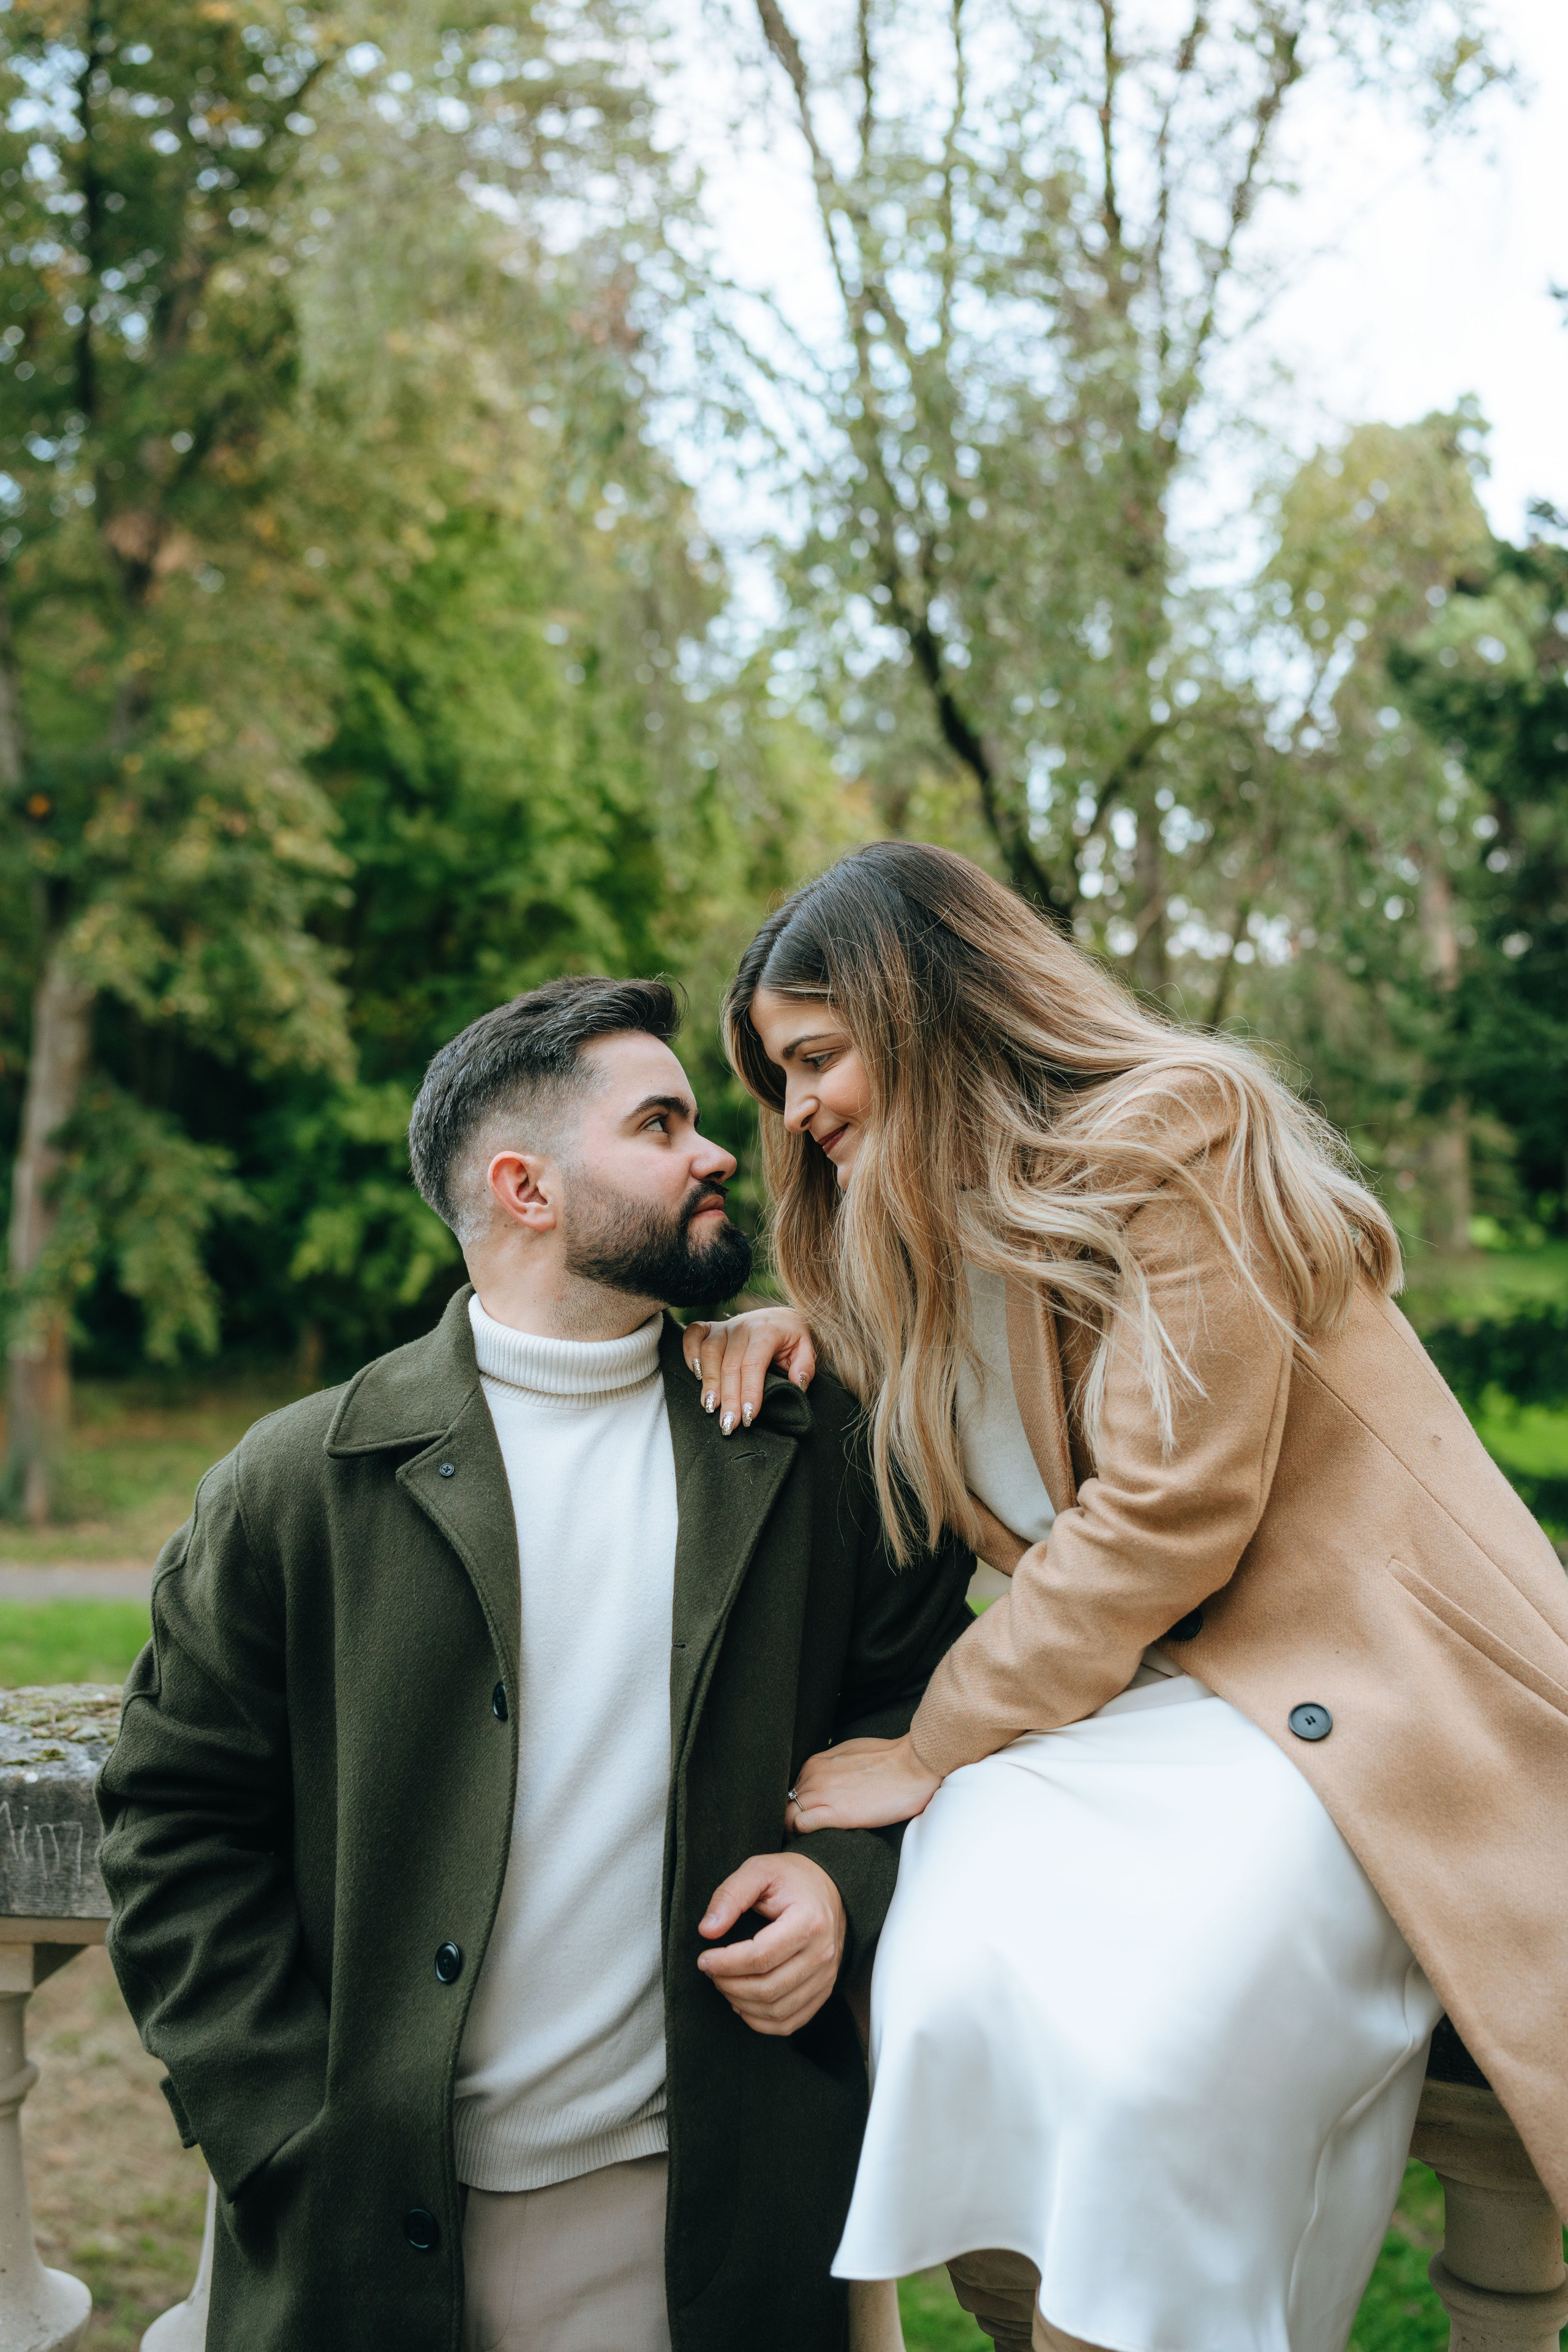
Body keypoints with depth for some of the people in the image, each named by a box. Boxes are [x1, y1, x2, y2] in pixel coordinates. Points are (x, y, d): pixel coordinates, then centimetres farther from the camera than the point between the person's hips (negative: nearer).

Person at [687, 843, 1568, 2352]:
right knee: (966, 1986, -19)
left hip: (1346, 1687, -6)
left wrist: (934, 1751, -8)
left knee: (1142, 2039, -27)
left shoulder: (1177, 1135, -10)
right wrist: (791, 1324, 9)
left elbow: (1162, 1517, -15)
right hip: (1136, 1687, 7)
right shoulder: (924, 1229, 16)